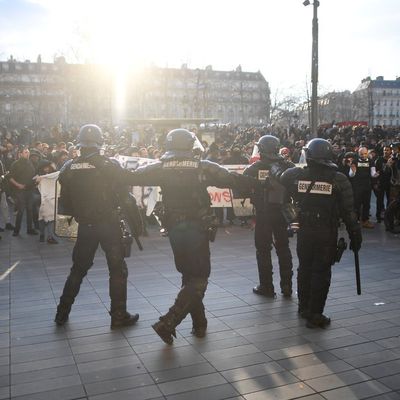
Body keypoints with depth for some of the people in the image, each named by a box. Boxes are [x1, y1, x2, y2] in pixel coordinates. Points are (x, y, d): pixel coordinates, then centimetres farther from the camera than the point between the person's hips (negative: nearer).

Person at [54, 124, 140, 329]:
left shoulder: (69, 168, -2)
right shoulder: (106, 165, -14)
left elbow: (64, 200, 3)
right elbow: (127, 179, -8)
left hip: (85, 226, 4)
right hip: (108, 225, -4)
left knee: (78, 268, 19)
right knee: (118, 270, 8)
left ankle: (62, 312, 25)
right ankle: (119, 315, 13)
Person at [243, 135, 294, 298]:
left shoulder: (255, 168, -9)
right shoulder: (288, 166, -2)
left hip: (263, 213, -3)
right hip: (282, 212, 3)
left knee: (263, 249, 8)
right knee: (283, 248, 15)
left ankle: (266, 286, 10)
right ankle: (286, 286, 19)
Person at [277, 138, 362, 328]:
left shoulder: (295, 174, -6)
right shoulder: (338, 179, -10)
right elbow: (348, 212, -8)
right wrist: (355, 236, 0)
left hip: (304, 232, 3)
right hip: (327, 234, -2)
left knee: (304, 268, 18)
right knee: (321, 272, 5)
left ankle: (304, 307, 32)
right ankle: (315, 314, 9)